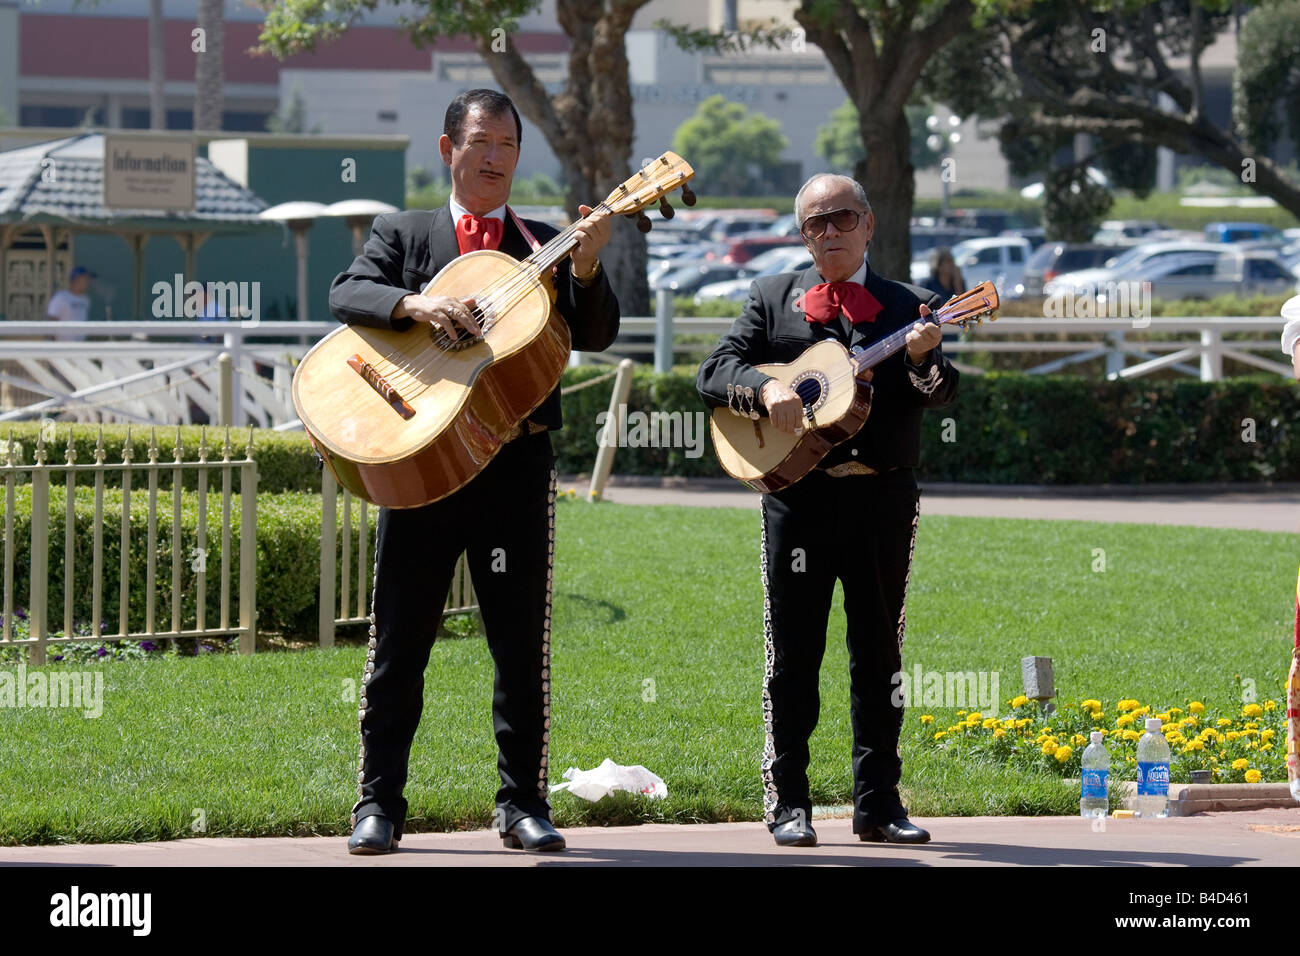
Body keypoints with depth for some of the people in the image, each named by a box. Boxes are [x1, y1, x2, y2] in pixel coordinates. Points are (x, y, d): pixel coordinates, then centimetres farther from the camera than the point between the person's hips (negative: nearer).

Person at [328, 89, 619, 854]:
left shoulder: (547, 247, 12)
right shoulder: (405, 234, 11)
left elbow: (595, 336, 0)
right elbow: (346, 294, -6)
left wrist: (587, 268, -18)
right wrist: (415, 304, -23)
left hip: (519, 465, 1)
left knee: (523, 643, 2)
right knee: (399, 641, 1)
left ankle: (523, 803, 10)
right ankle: (379, 803, 7)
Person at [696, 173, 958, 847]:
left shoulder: (906, 307, 10)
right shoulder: (772, 299, 9)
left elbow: (940, 395, -1)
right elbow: (713, 373, 2)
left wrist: (924, 358, -23)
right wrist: (766, 388, -18)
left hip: (883, 499, 1)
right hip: (798, 496, -1)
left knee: (879, 653, 5)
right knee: (792, 653, 1)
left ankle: (877, 803, 11)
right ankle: (787, 804, 6)